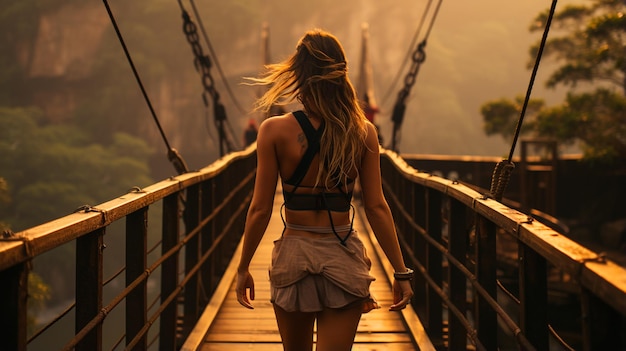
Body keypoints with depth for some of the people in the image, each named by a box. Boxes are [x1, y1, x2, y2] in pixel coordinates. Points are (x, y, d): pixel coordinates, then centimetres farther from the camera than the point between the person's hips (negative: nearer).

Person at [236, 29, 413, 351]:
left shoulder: (274, 131, -8)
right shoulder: (363, 133, -4)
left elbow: (260, 209, -7)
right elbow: (376, 207, -5)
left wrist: (243, 268, 5)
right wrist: (401, 272, 1)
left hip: (293, 256, 0)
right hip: (343, 257, 0)